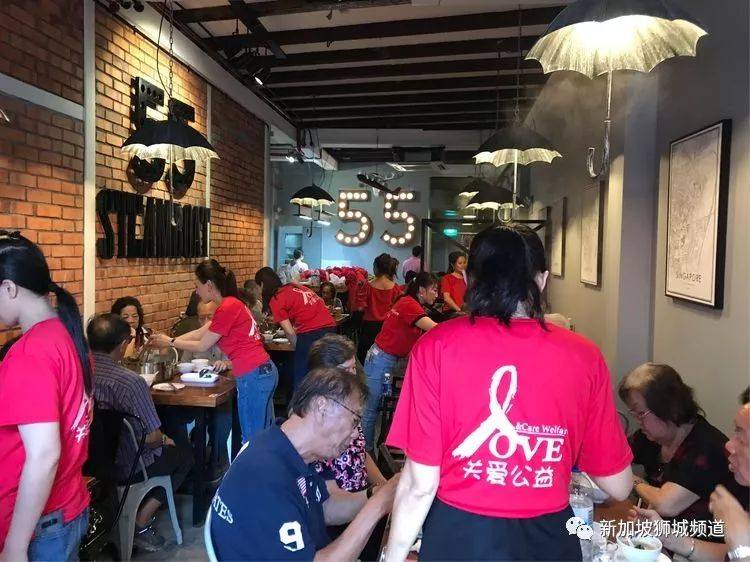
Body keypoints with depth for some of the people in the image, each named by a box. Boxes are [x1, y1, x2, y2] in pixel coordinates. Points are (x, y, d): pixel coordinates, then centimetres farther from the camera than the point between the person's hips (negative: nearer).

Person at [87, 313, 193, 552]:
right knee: (185, 454, 17)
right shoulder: (131, 382, -28)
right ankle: (141, 522, 10)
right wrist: (164, 439, 3)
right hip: (123, 467, -7)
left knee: (165, 445, 28)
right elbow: (153, 437, -21)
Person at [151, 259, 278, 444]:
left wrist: (171, 342, 7)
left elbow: (202, 346, -5)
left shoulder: (227, 308, -14)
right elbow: (200, 333, 21)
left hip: (253, 376, -9)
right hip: (264, 371, 9)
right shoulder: (232, 304, 14)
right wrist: (169, 340, 19)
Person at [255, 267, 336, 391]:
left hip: (311, 334, -7)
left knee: (299, 380, 6)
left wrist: (299, 350, 12)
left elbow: (290, 332, -3)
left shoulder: (275, 301, 0)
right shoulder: (295, 286, 19)